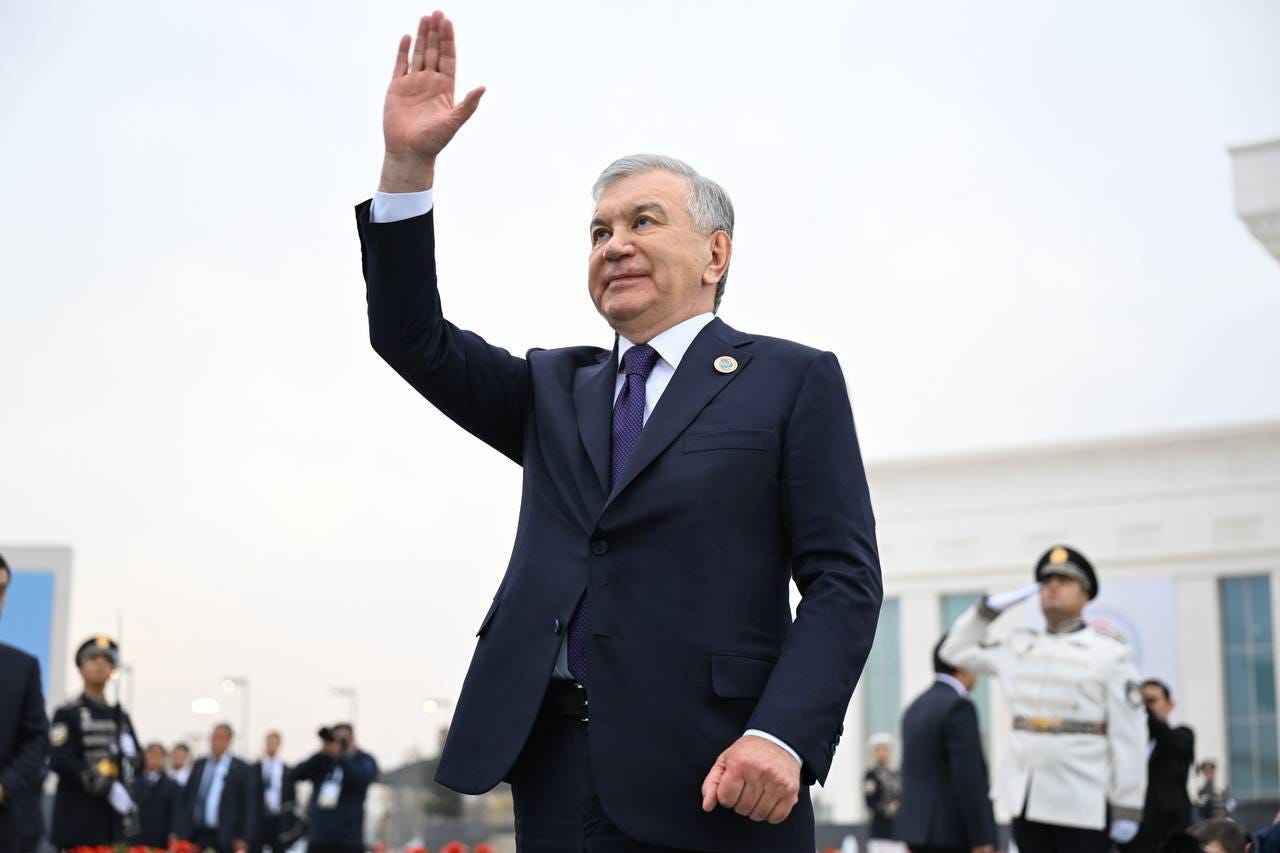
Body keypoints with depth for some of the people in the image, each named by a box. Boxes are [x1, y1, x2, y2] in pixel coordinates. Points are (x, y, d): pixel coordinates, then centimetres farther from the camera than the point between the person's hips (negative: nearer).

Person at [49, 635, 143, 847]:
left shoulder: (120, 717, 19)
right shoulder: (67, 714, 0)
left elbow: (139, 761, 17)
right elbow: (59, 761, -12)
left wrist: (127, 755, -8)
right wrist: (108, 787, -18)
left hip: (114, 816, 5)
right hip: (77, 816, -5)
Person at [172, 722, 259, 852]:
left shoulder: (242, 770, -3)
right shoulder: (199, 765, 11)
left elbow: (250, 807, -4)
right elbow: (184, 799, 13)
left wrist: (244, 839, -10)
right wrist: (177, 832, 6)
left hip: (223, 838, -4)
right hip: (195, 835, 4)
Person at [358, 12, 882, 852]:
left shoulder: (793, 381, 3)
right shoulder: (556, 390, 19)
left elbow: (844, 579, -4)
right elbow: (414, 338, 10)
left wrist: (783, 736, -19)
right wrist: (410, 166, -1)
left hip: (708, 778, -4)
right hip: (554, 773, 5)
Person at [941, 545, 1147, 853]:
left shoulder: (1110, 654, -3)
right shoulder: (1019, 646, 12)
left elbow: (1128, 738, -7)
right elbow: (956, 651, 22)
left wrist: (1127, 808, -12)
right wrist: (990, 607, 9)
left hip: (1082, 804, -5)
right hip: (1026, 796, 5)